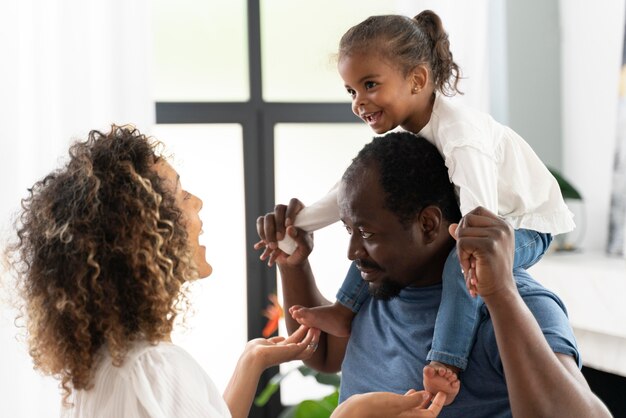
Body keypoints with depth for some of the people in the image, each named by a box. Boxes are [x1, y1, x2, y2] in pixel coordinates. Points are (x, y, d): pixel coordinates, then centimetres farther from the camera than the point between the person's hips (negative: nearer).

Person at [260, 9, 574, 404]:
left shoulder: (460, 131, -33)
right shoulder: (404, 132, -6)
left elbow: (479, 207, -46)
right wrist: (294, 223, -5)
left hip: (527, 227, -9)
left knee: (463, 258, -37)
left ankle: (445, 364, -35)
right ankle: (347, 312, 2)